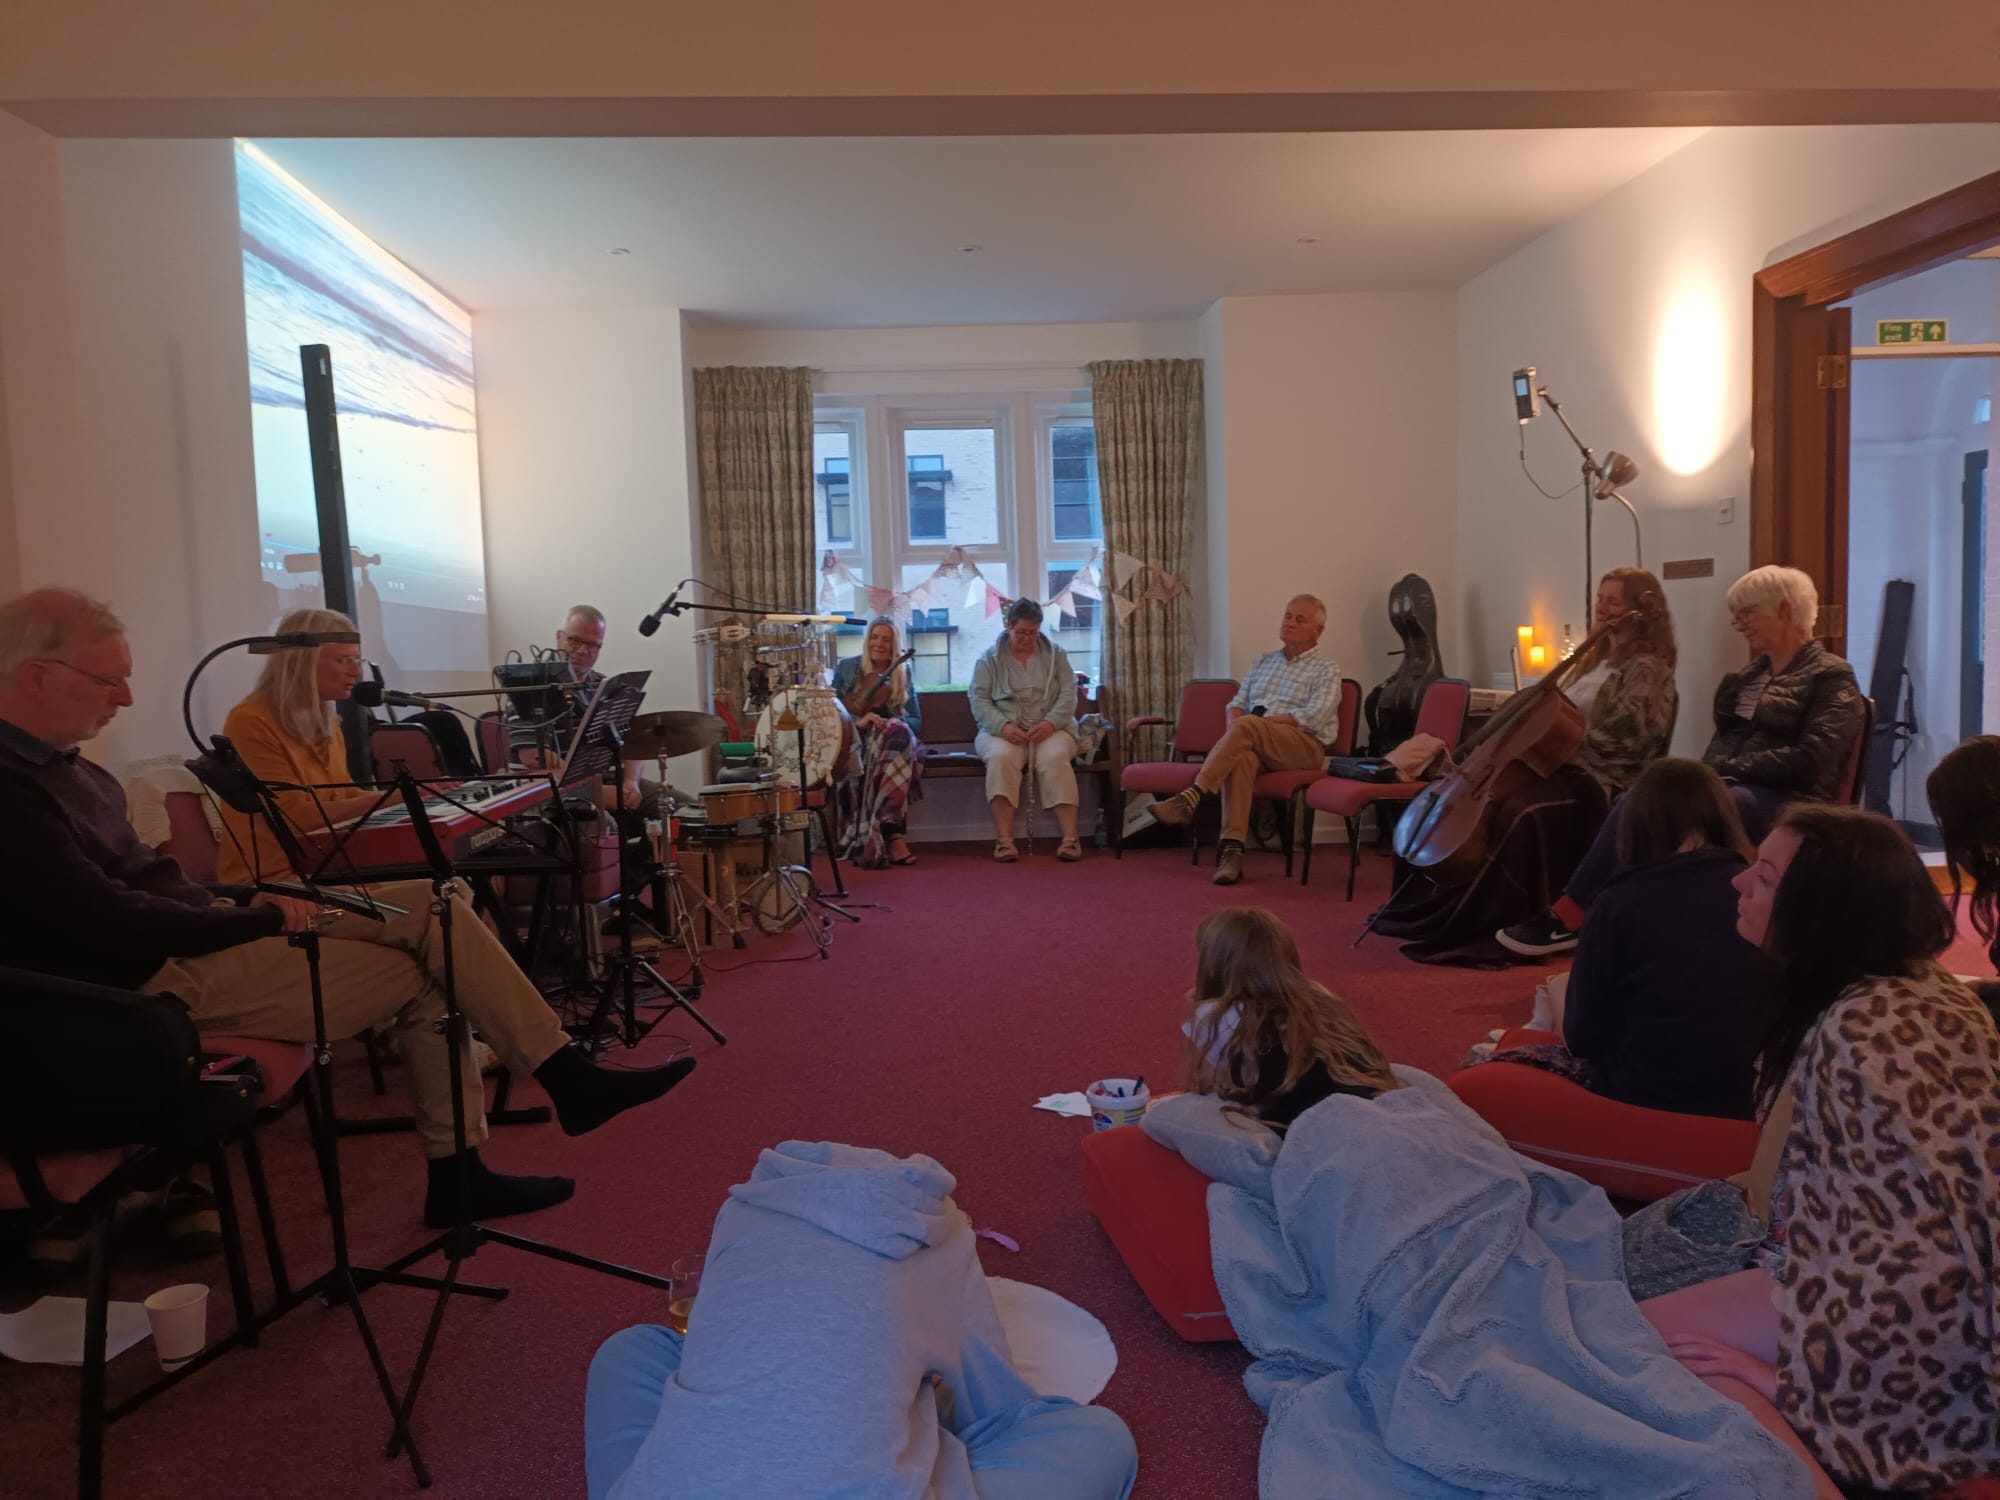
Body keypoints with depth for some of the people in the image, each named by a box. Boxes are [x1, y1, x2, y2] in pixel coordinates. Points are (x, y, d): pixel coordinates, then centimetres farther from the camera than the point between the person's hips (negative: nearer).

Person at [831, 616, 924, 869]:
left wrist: (896, 724, -12)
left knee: (899, 732, -37)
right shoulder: (846, 668, 11)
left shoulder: (903, 672, 15)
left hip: (894, 739, 2)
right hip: (855, 741, -1)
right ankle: (893, 835, -42)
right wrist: (858, 721, -16)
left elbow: (916, 719, 11)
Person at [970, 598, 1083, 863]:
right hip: (1004, 731, 0)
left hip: (1050, 729, 1)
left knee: (1055, 757, -33)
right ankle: (1004, 840, -38)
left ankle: (1070, 838, -35)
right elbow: (979, 700, -1)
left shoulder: (1055, 654, 12)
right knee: (1001, 756, -35)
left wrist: (1050, 723, -17)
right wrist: (1002, 726, -19)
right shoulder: (989, 659, 9)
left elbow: (1069, 694, 2)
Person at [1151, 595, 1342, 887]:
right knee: (1241, 755, -35)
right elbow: (1236, 703, 20)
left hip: (1304, 745, -4)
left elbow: (1314, 718, -8)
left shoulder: (1326, 669, 7)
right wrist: (1234, 726, -5)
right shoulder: (1263, 661, 26)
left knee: (1247, 727, -35)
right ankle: (1231, 848, -44)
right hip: (1256, 742, 4)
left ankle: (1191, 798, -41)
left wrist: (1262, 720, -14)